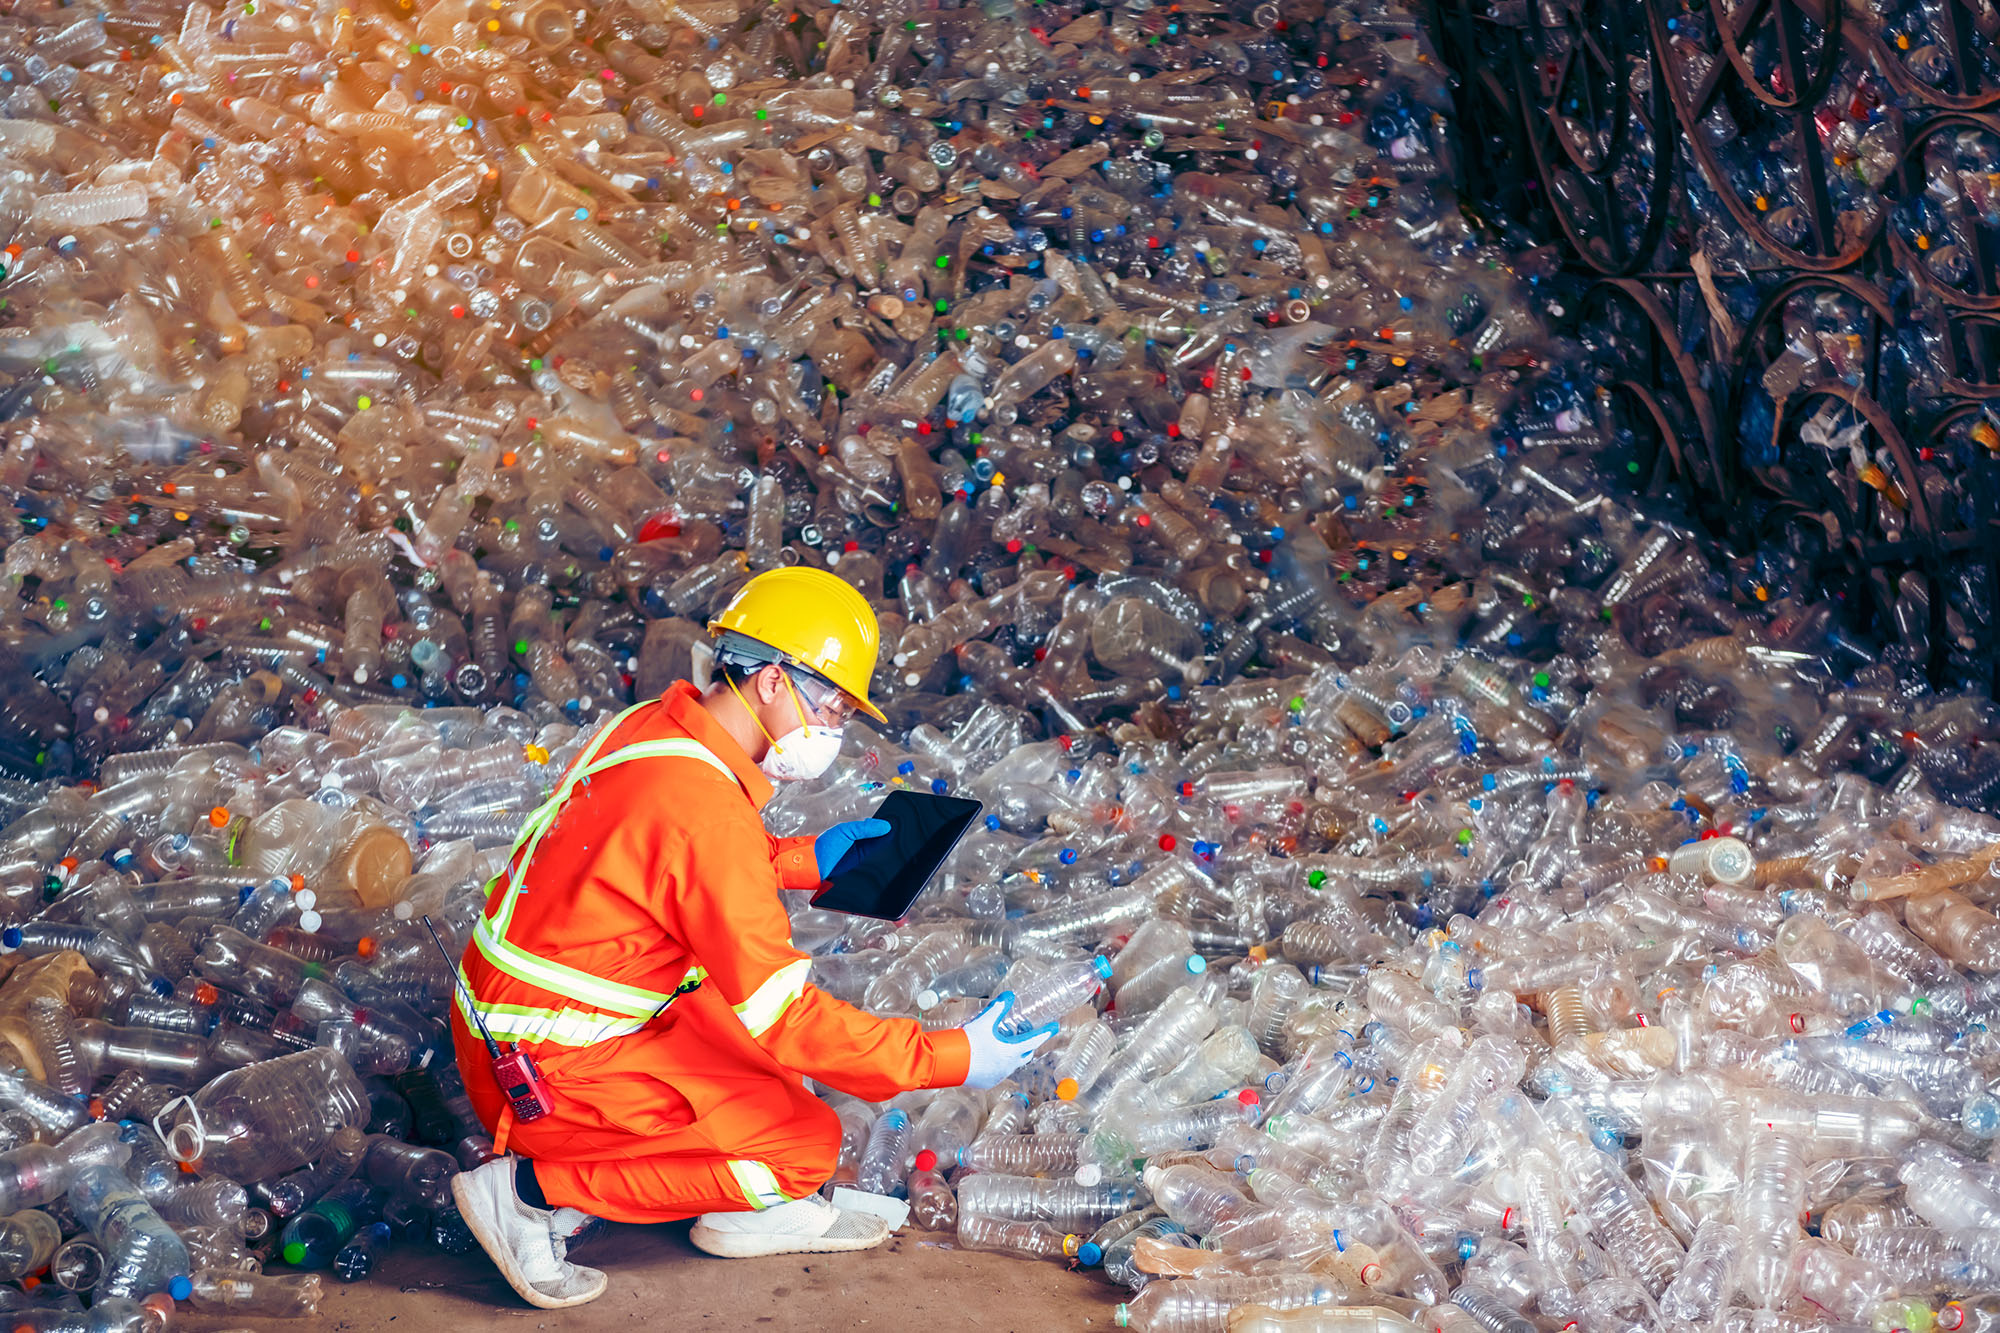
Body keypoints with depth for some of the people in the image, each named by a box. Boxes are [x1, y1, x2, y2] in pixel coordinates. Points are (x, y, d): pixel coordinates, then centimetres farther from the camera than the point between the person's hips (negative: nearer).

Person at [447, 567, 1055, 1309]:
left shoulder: (652, 724, 2)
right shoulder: (705, 809, -26)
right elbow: (783, 1015, -25)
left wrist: (803, 860, 19)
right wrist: (951, 1059, -20)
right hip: (549, 1071, -10)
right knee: (806, 1143, -6)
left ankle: (752, 1210, 13)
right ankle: (532, 1190, -5)